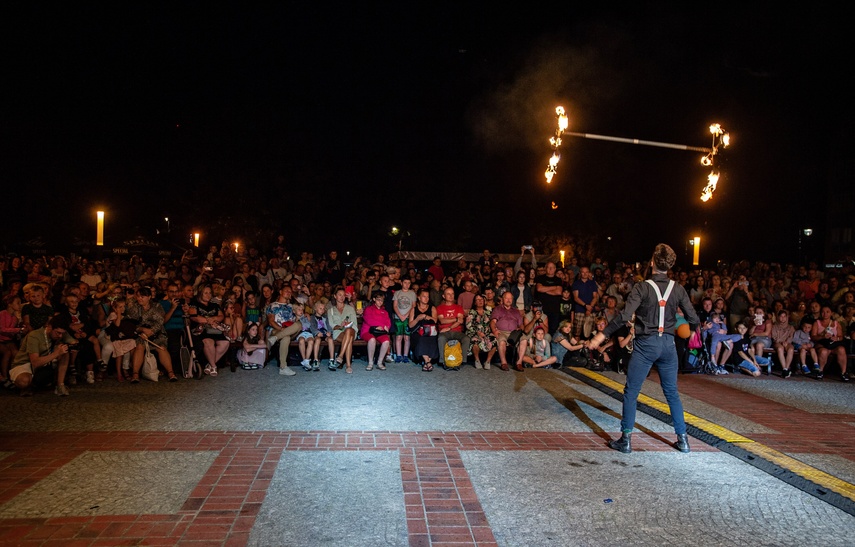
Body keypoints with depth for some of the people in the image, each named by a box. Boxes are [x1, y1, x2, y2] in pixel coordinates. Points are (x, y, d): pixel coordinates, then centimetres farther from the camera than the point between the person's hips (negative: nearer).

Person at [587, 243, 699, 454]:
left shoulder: (642, 288, -12)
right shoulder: (678, 290, -1)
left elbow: (624, 316, -21)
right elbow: (693, 319, 2)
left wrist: (603, 334, -17)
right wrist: (693, 328, 26)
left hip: (645, 343, -4)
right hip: (668, 344, 4)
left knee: (631, 392, 4)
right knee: (672, 392, 17)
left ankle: (626, 439, 6)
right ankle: (682, 439, 22)